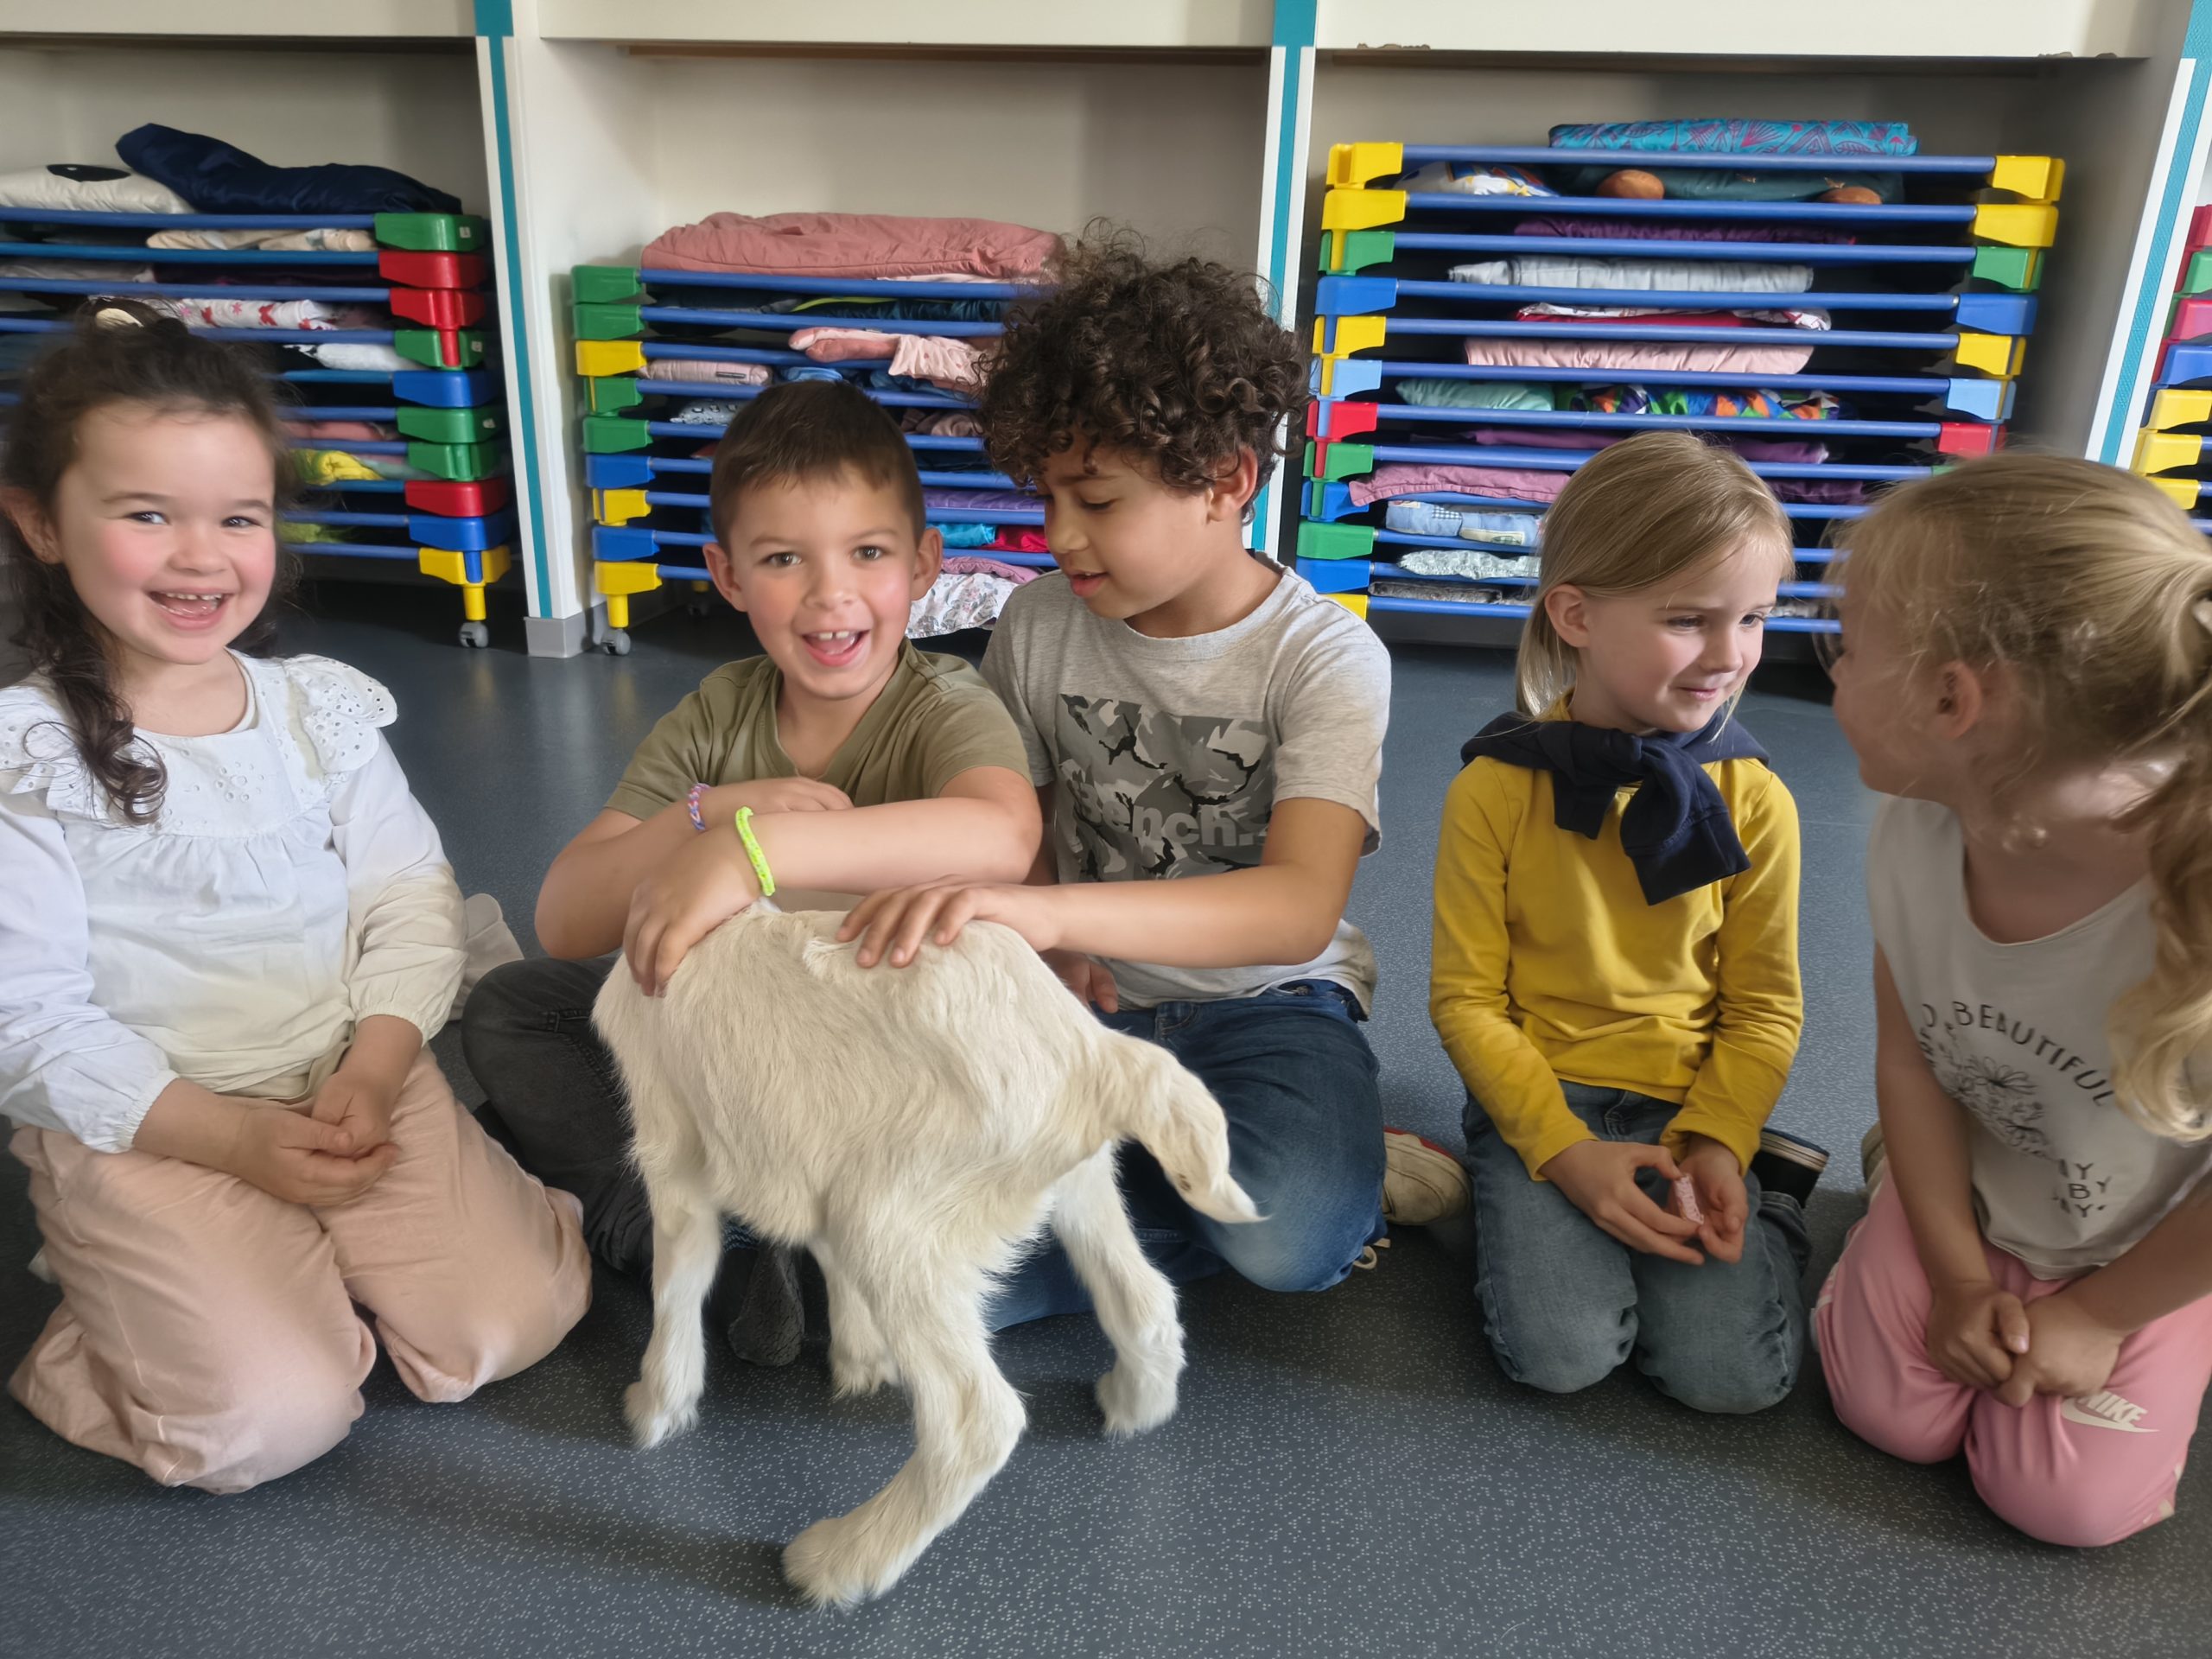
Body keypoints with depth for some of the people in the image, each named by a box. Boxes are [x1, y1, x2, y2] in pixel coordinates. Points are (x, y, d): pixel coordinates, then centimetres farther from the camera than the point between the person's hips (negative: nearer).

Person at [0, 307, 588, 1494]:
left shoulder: (320, 708, 2)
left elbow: (411, 899, 0)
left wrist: (374, 1070, -16)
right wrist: (234, 1139, -17)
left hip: (358, 1087, 4)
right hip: (139, 1131, -3)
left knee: (513, 1318, -8)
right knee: (274, 1417, -16)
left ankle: (320, 1261, 19)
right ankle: (104, 1313, 15)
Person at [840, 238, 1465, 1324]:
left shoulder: (1327, 657, -13)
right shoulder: (1039, 623, -1)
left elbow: (1301, 907, -28)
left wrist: (1047, 909, -44)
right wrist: (1035, 943, -10)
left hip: (1263, 999, -3)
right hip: (1086, 998, 4)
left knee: (1295, 1234, -35)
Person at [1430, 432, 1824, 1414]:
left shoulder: (1753, 802, -4)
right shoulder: (1494, 790, -11)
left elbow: (1763, 1009, 2)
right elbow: (1466, 998, -7)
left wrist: (1717, 1142, -14)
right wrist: (1564, 1151, -16)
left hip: (1691, 1105, 2)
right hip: (1537, 1098, -1)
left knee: (1732, 1373, -14)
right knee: (1559, 1353, -21)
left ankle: (1767, 1195, 14)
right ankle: (1536, 1212, 10)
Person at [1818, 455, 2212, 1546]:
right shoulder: (1914, 839, -26)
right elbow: (1909, 1058, -10)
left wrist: (2099, 1314, -10)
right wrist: (1957, 1272, -7)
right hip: (1971, 1192, 3)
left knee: (2063, 1501, -1)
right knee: (1891, 1415, -3)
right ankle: (1890, 1245, 25)